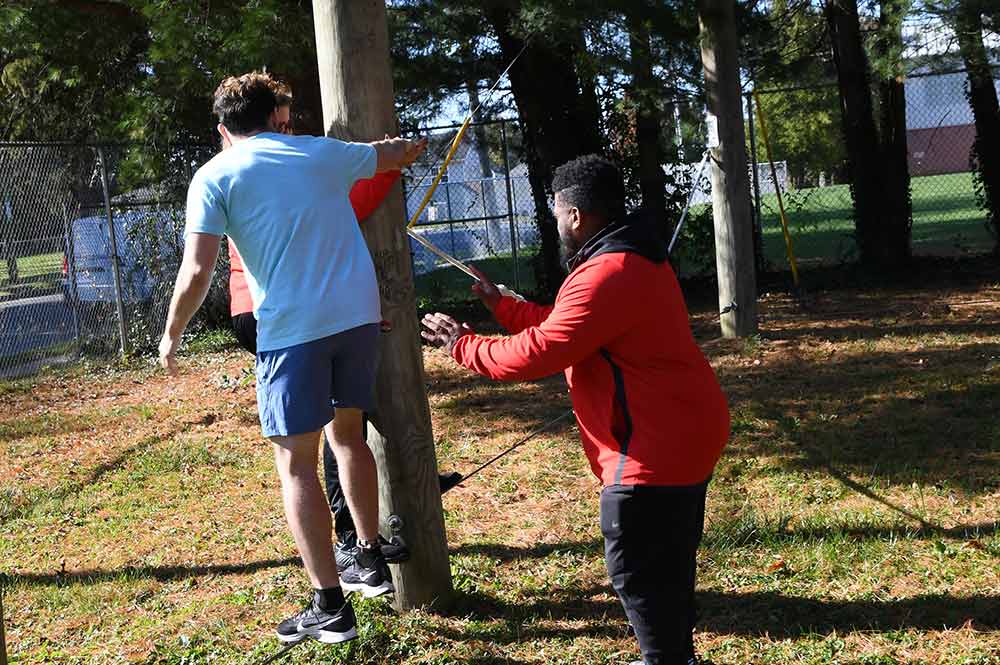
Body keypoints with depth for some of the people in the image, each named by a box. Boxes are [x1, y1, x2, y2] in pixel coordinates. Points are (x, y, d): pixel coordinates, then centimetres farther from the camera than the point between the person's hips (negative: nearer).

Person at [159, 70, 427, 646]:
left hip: (291, 329, -5)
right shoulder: (322, 152, 13)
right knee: (348, 432, 23)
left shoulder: (215, 176, 1)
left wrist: (172, 335, 7)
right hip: (359, 314, 5)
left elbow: (197, 273, -8)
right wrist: (414, 147, 55)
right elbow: (393, 154, 32)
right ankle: (371, 562, 32)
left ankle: (330, 607, 3)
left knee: (296, 462, 3)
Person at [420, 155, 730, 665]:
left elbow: (535, 354, -23)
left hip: (657, 448, -11)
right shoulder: (633, 258, 12)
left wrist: (462, 345, -9)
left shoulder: (605, 277, -24)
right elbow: (561, 325, 19)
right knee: (667, 559, 23)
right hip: (685, 432, 11)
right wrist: (502, 307, 21)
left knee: (637, 569, 2)